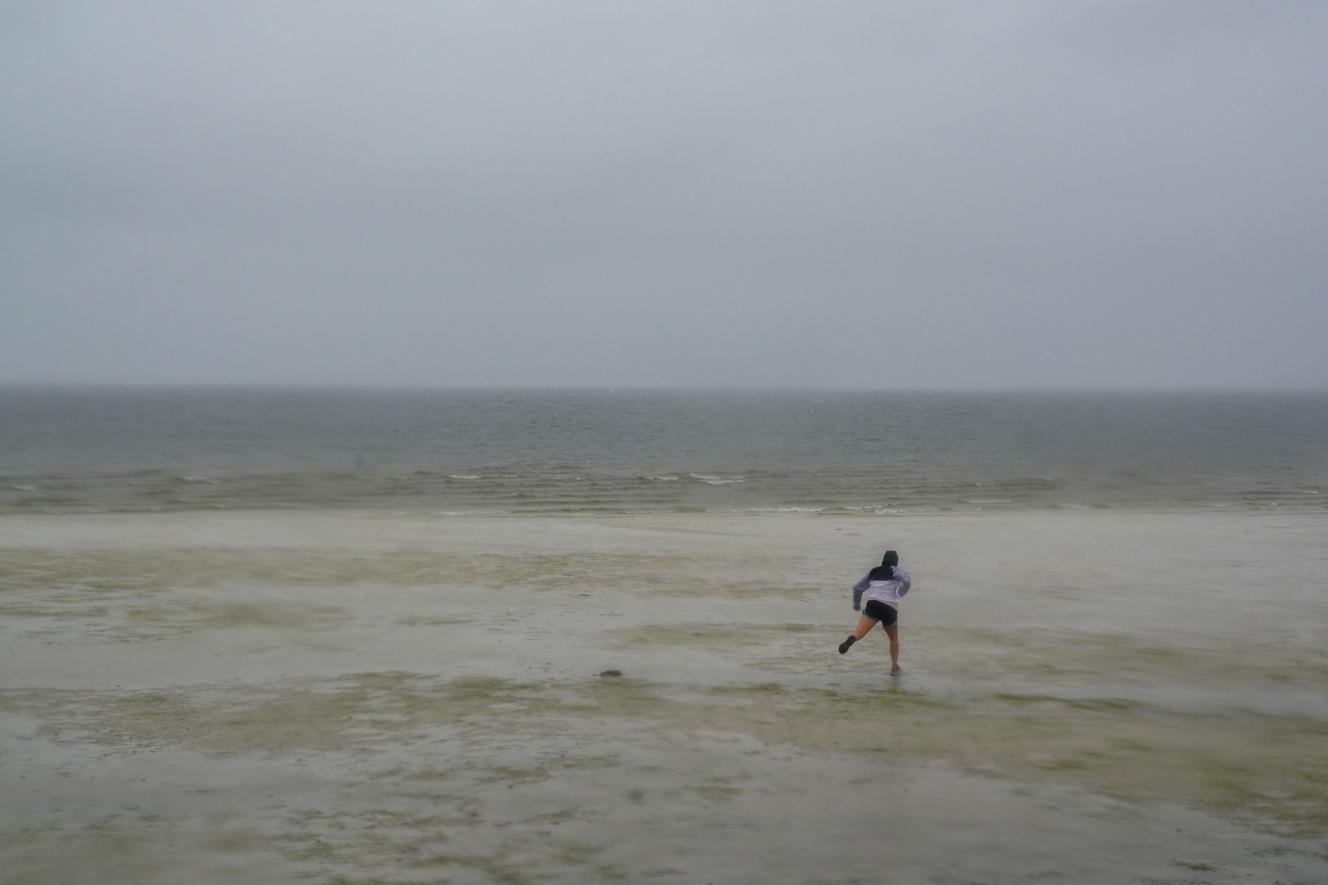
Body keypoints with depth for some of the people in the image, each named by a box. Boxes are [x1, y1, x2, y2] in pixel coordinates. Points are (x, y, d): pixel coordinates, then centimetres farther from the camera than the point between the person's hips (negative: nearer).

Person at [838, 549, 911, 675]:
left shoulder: (873, 572, 21)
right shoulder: (895, 571, 10)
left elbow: (857, 588, 23)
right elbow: (907, 581, -10)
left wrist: (856, 604, 40)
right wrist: (899, 594, 8)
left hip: (873, 604, 1)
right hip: (890, 608, -1)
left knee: (859, 633, -19)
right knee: (894, 638, 24)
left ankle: (850, 640, -53)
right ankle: (894, 667, 26)